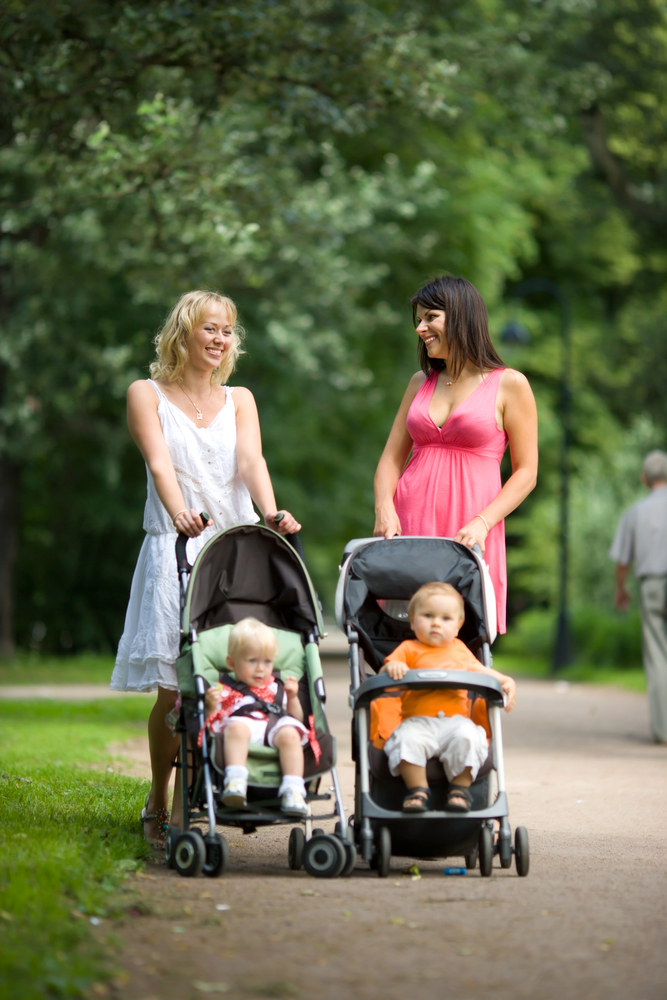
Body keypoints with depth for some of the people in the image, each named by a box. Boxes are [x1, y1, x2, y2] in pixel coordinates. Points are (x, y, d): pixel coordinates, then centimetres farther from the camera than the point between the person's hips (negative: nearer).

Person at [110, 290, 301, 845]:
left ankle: (185, 812, 2)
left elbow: (250, 460, -1)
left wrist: (271, 513, -21)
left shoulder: (239, 400, 18)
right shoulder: (147, 395, 9)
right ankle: (157, 802, 11)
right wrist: (178, 511, -29)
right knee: (174, 690, -10)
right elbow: (159, 461, -9)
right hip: (174, 549, -3)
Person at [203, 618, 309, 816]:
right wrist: (212, 707, -7)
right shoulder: (224, 691, 24)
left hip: (274, 727, 2)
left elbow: (297, 719, 27)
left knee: (289, 733, -33)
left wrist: (292, 698, 13)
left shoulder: (275, 690, 33)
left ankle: (293, 791, -41)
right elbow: (210, 724, 11)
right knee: (236, 727, -38)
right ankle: (235, 782, -51)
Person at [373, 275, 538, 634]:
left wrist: (482, 523, -14)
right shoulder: (421, 382, 16)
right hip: (410, 524, 4)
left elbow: (525, 472, 0)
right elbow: (392, 458, 15)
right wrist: (384, 508, -5)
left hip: (469, 534, -4)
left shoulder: (509, 385, 2)